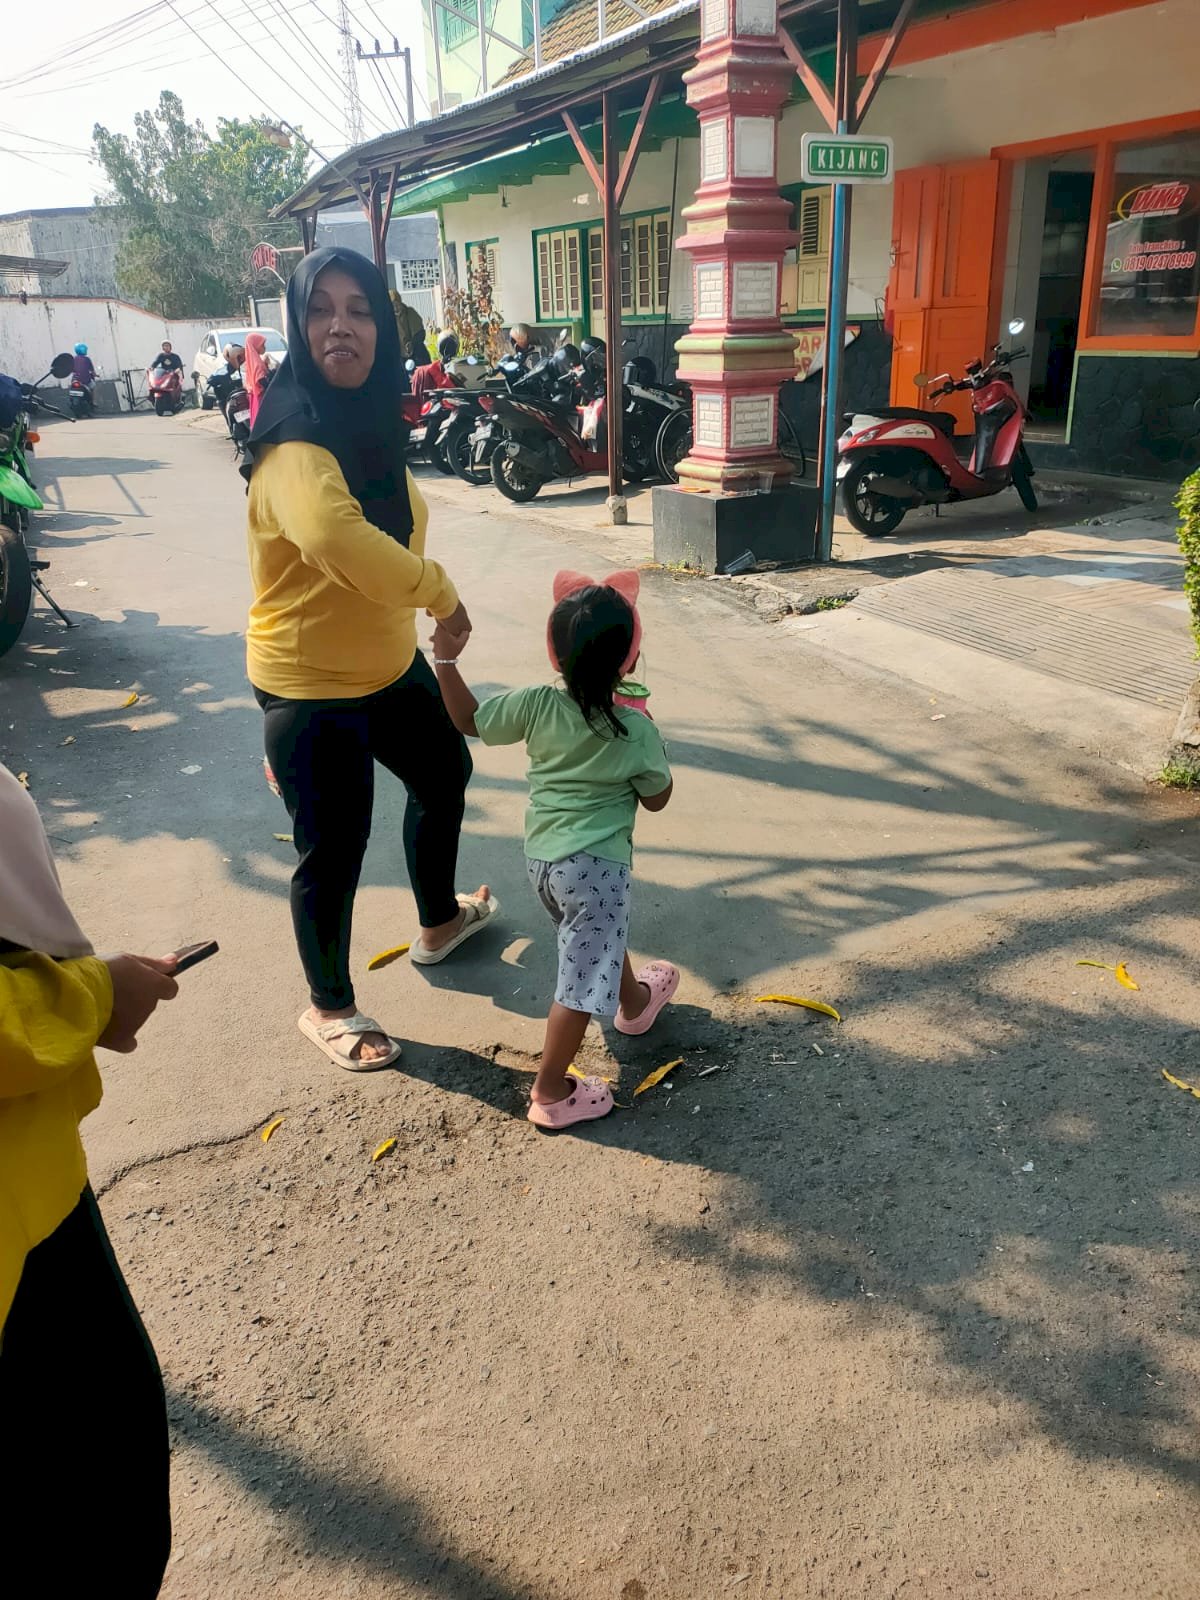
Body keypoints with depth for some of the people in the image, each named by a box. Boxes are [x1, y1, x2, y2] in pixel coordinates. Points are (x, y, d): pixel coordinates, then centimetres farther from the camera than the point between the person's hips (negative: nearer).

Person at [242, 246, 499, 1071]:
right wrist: (439, 590, -35)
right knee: (335, 846, 3)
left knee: (445, 773, 26)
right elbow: (329, 533, -47)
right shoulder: (295, 439, -26)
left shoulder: (370, 418, 4)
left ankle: (439, 922, 51)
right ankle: (330, 1008, 28)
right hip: (311, 685, -9)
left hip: (389, 662, 10)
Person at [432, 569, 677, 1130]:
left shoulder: (538, 706, -8)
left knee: (602, 938, 31)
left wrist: (446, 661, 12)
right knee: (581, 979, 3)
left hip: (540, 854, 6)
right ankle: (550, 1093, 11)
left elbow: (469, 720, 5)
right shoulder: (637, 731, -16)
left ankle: (634, 999, 56)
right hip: (593, 866, -6)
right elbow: (656, 798, -1)